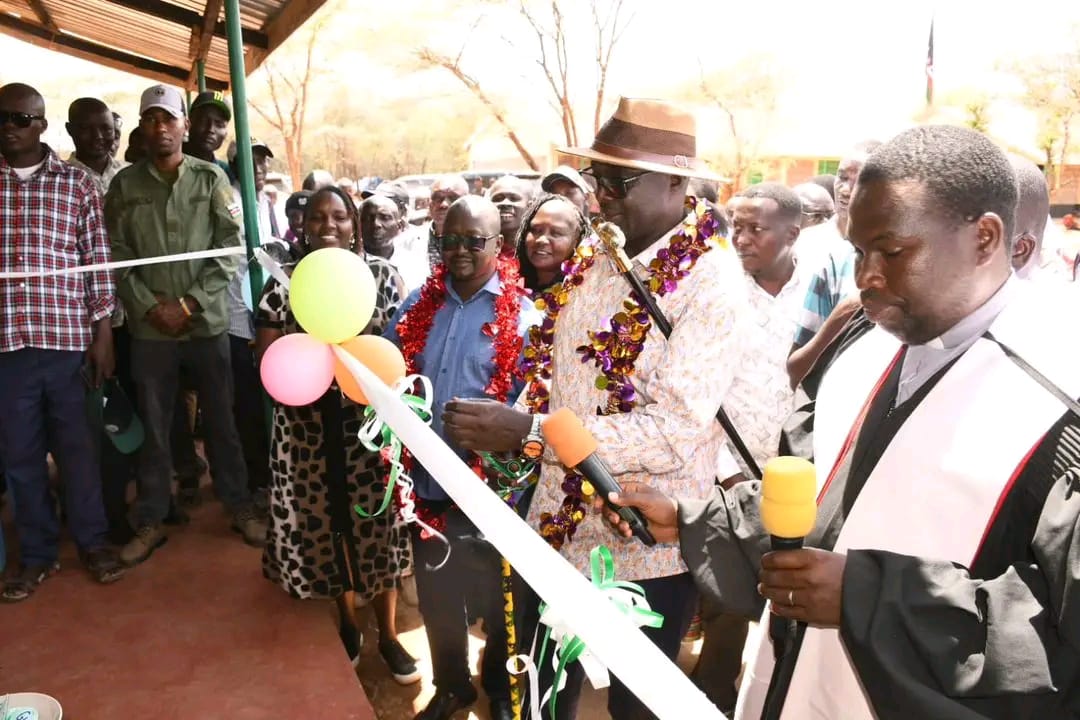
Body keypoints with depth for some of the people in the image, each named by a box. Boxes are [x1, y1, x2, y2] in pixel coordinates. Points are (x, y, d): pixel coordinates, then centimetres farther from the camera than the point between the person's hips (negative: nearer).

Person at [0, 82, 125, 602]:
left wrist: (102, 334, -1)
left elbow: (97, 262, 3)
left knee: (76, 445, 8)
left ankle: (92, 542, 23)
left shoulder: (77, 184, 4)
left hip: (68, 336, -1)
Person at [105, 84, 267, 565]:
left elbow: (231, 247, -3)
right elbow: (116, 255, 3)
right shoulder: (124, 185, 5)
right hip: (149, 327, 1)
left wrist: (190, 303, -10)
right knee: (153, 426, 9)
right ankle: (149, 522, 21)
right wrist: (150, 306, -10)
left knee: (221, 419, 9)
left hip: (207, 322, -1)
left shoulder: (212, 179, 1)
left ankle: (240, 507, 23)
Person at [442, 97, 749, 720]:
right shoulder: (592, 259, 3)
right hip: (559, 530, 6)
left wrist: (530, 432, -33)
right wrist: (501, 435, -1)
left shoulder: (711, 281, -18)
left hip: (646, 552, -6)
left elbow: (676, 430, -28)